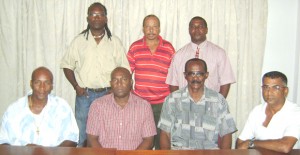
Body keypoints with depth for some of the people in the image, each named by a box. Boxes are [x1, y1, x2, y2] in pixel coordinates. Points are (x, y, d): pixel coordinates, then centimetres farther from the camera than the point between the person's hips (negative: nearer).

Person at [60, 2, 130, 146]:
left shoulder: (115, 42, 4)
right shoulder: (79, 41, 4)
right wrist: (76, 86, -3)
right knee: (81, 136, 6)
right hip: (84, 94, 0)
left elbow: (124, 69, 6)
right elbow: (67, 65, 8)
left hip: (107, 95, 0)